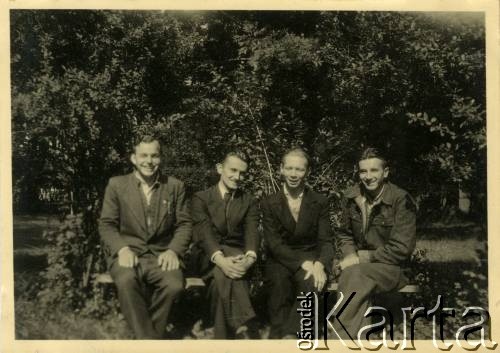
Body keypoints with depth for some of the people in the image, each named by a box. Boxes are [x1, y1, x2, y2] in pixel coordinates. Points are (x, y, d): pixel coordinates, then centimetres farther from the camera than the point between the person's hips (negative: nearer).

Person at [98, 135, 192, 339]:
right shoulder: (116, 185, 8)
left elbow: (184, 224, 8)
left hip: (160, 254, 1)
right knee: (126, 280, -36)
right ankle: (147, 339, -21)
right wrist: (122, 249, -14)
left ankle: (147, 335, -10)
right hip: (128, 252, -1)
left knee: (174, 284, -32)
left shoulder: (175, 186, 10)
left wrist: (173, 250, -11)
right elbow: (106, 224, 5)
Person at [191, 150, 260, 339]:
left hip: (236, 254, 1)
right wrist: (220, 259, -32)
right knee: (222, 273, -37)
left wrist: (249, 258, -28)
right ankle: (245, 331, -40)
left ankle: (226, 337, -38)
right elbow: (204, 232, -11)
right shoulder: (201, 198, 5)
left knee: (223, 277, -35)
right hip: (210, 258, -1)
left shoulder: (249, 202, 13)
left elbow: (252, 233, -3)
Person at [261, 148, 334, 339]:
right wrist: (303, 263, -20)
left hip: (310, 260, 1)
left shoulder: (320, 202, 6)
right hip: (280, 261, 0)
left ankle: (289, 335, -30)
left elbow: (326, 241, 1)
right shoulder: (269, 203, 3)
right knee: (279, 282, -34)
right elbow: (274, 243, -6)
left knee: (312, 282, -33)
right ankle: (279, 334, -27)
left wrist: (319, 265, -21)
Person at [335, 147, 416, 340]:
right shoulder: (351, 196, 3)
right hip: (360, 265, 4)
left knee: (354, 275, -34)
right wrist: (351, 256, -5)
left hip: (390, 266, -3)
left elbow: (401, 249, -13)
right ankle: (355, 340, -27)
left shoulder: (401, 200, -12)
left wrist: (362, 258, -14)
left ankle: (343, 338, -25)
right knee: (353, 278, -33)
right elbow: (344, 234, 16)